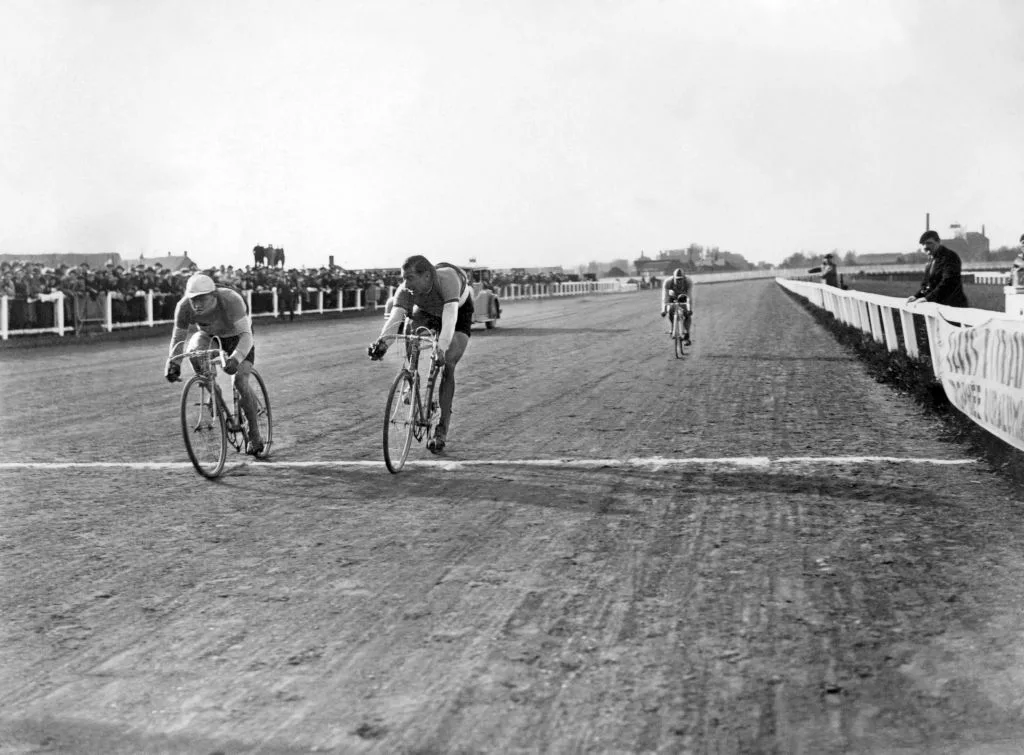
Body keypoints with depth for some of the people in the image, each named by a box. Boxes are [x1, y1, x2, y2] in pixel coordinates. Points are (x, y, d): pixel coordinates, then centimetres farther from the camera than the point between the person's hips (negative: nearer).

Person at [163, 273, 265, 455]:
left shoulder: (231, 300, -39)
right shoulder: (184, 307, -29)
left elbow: (246, 335, -42)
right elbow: (178, 338, -19)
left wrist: (235, 358, -60)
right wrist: (172, 363, -37)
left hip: (235, 335, -3)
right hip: (208, 334, 3)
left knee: (240, 380, -21)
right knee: (193, 350, -32)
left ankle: (254, 435, -5)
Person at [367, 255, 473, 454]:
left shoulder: (447, 279, -44)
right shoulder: (405, 290, -33)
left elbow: (450, 316, -56)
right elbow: (395, 317, -45)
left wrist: (442, 346, -72)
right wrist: (382, 341, -65)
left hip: (459, 311, -4)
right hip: (427, 311, 4)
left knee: (447, 368, -15)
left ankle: (442, 431, -8)